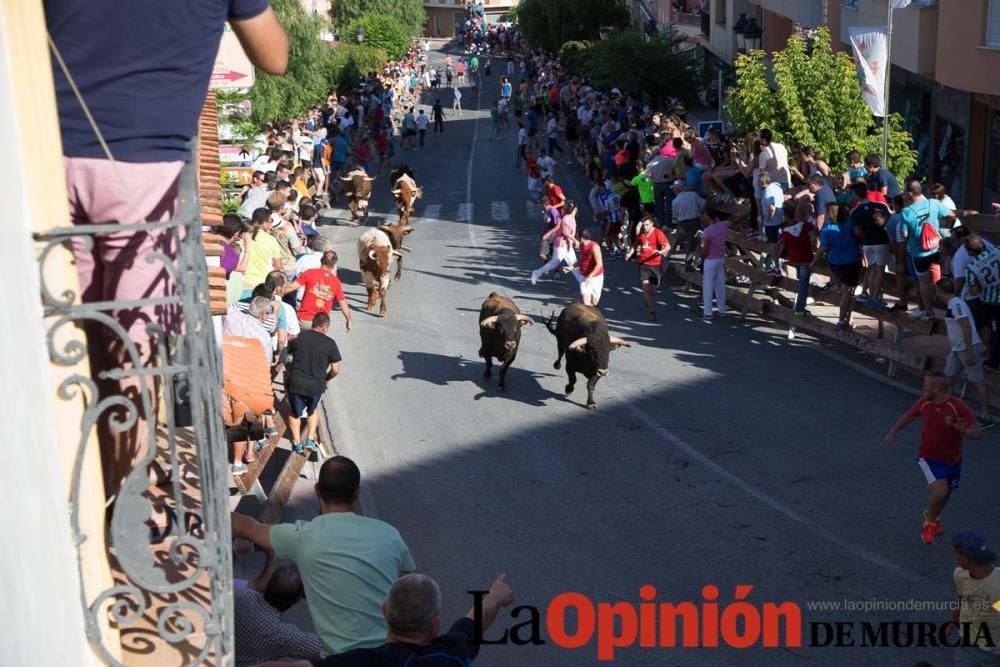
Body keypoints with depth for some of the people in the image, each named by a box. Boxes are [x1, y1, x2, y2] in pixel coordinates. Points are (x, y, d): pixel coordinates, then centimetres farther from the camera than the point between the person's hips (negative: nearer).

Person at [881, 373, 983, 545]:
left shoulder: (958, 407, -23)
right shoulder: (924, 403, -13)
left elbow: (978, 433, -25)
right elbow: (909, 415, 10)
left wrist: (964, 430, -46)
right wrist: (892, 432, 6)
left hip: (952, 459, 1)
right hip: (930, 457, -1)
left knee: (945, 493, 20)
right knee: (940, 491, -22)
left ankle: (934, 518, 53)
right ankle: (929, 521, 7)